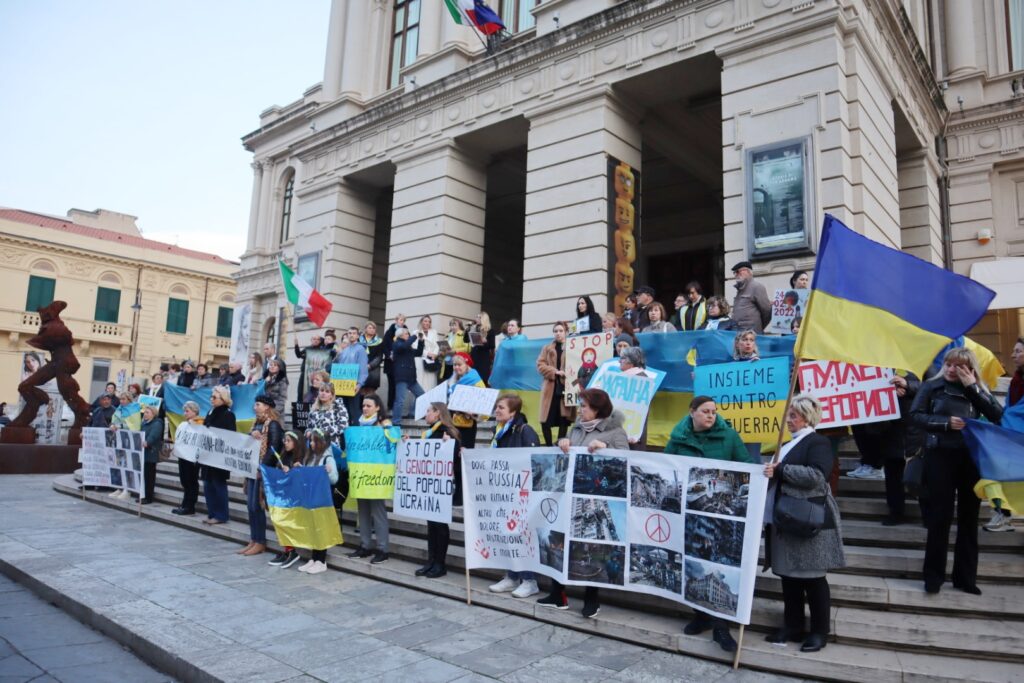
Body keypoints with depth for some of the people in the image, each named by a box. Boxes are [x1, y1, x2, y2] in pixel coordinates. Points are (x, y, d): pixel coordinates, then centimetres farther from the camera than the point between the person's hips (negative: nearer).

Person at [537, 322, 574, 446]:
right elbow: (540, 365, 4)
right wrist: (555, 371, -10)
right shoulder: (547, 349, 15)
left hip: (566, 388, -2)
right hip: (551, 388, 2)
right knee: (546, 420, -3)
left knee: (563, 419, -1)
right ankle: (548, 445, 10)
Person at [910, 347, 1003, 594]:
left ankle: (965, 577, 20)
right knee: (940, 517, 0)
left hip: (972, 458, 3)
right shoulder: (932, 386, 1)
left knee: (969, 518, 9)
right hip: (941, 456, -3)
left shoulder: (978, 389, 7)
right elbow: (915, 415, -5)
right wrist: (945, 422, -17)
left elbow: (998, 416, -8)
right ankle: (934, 576, 10)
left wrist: (972, 388, -11)